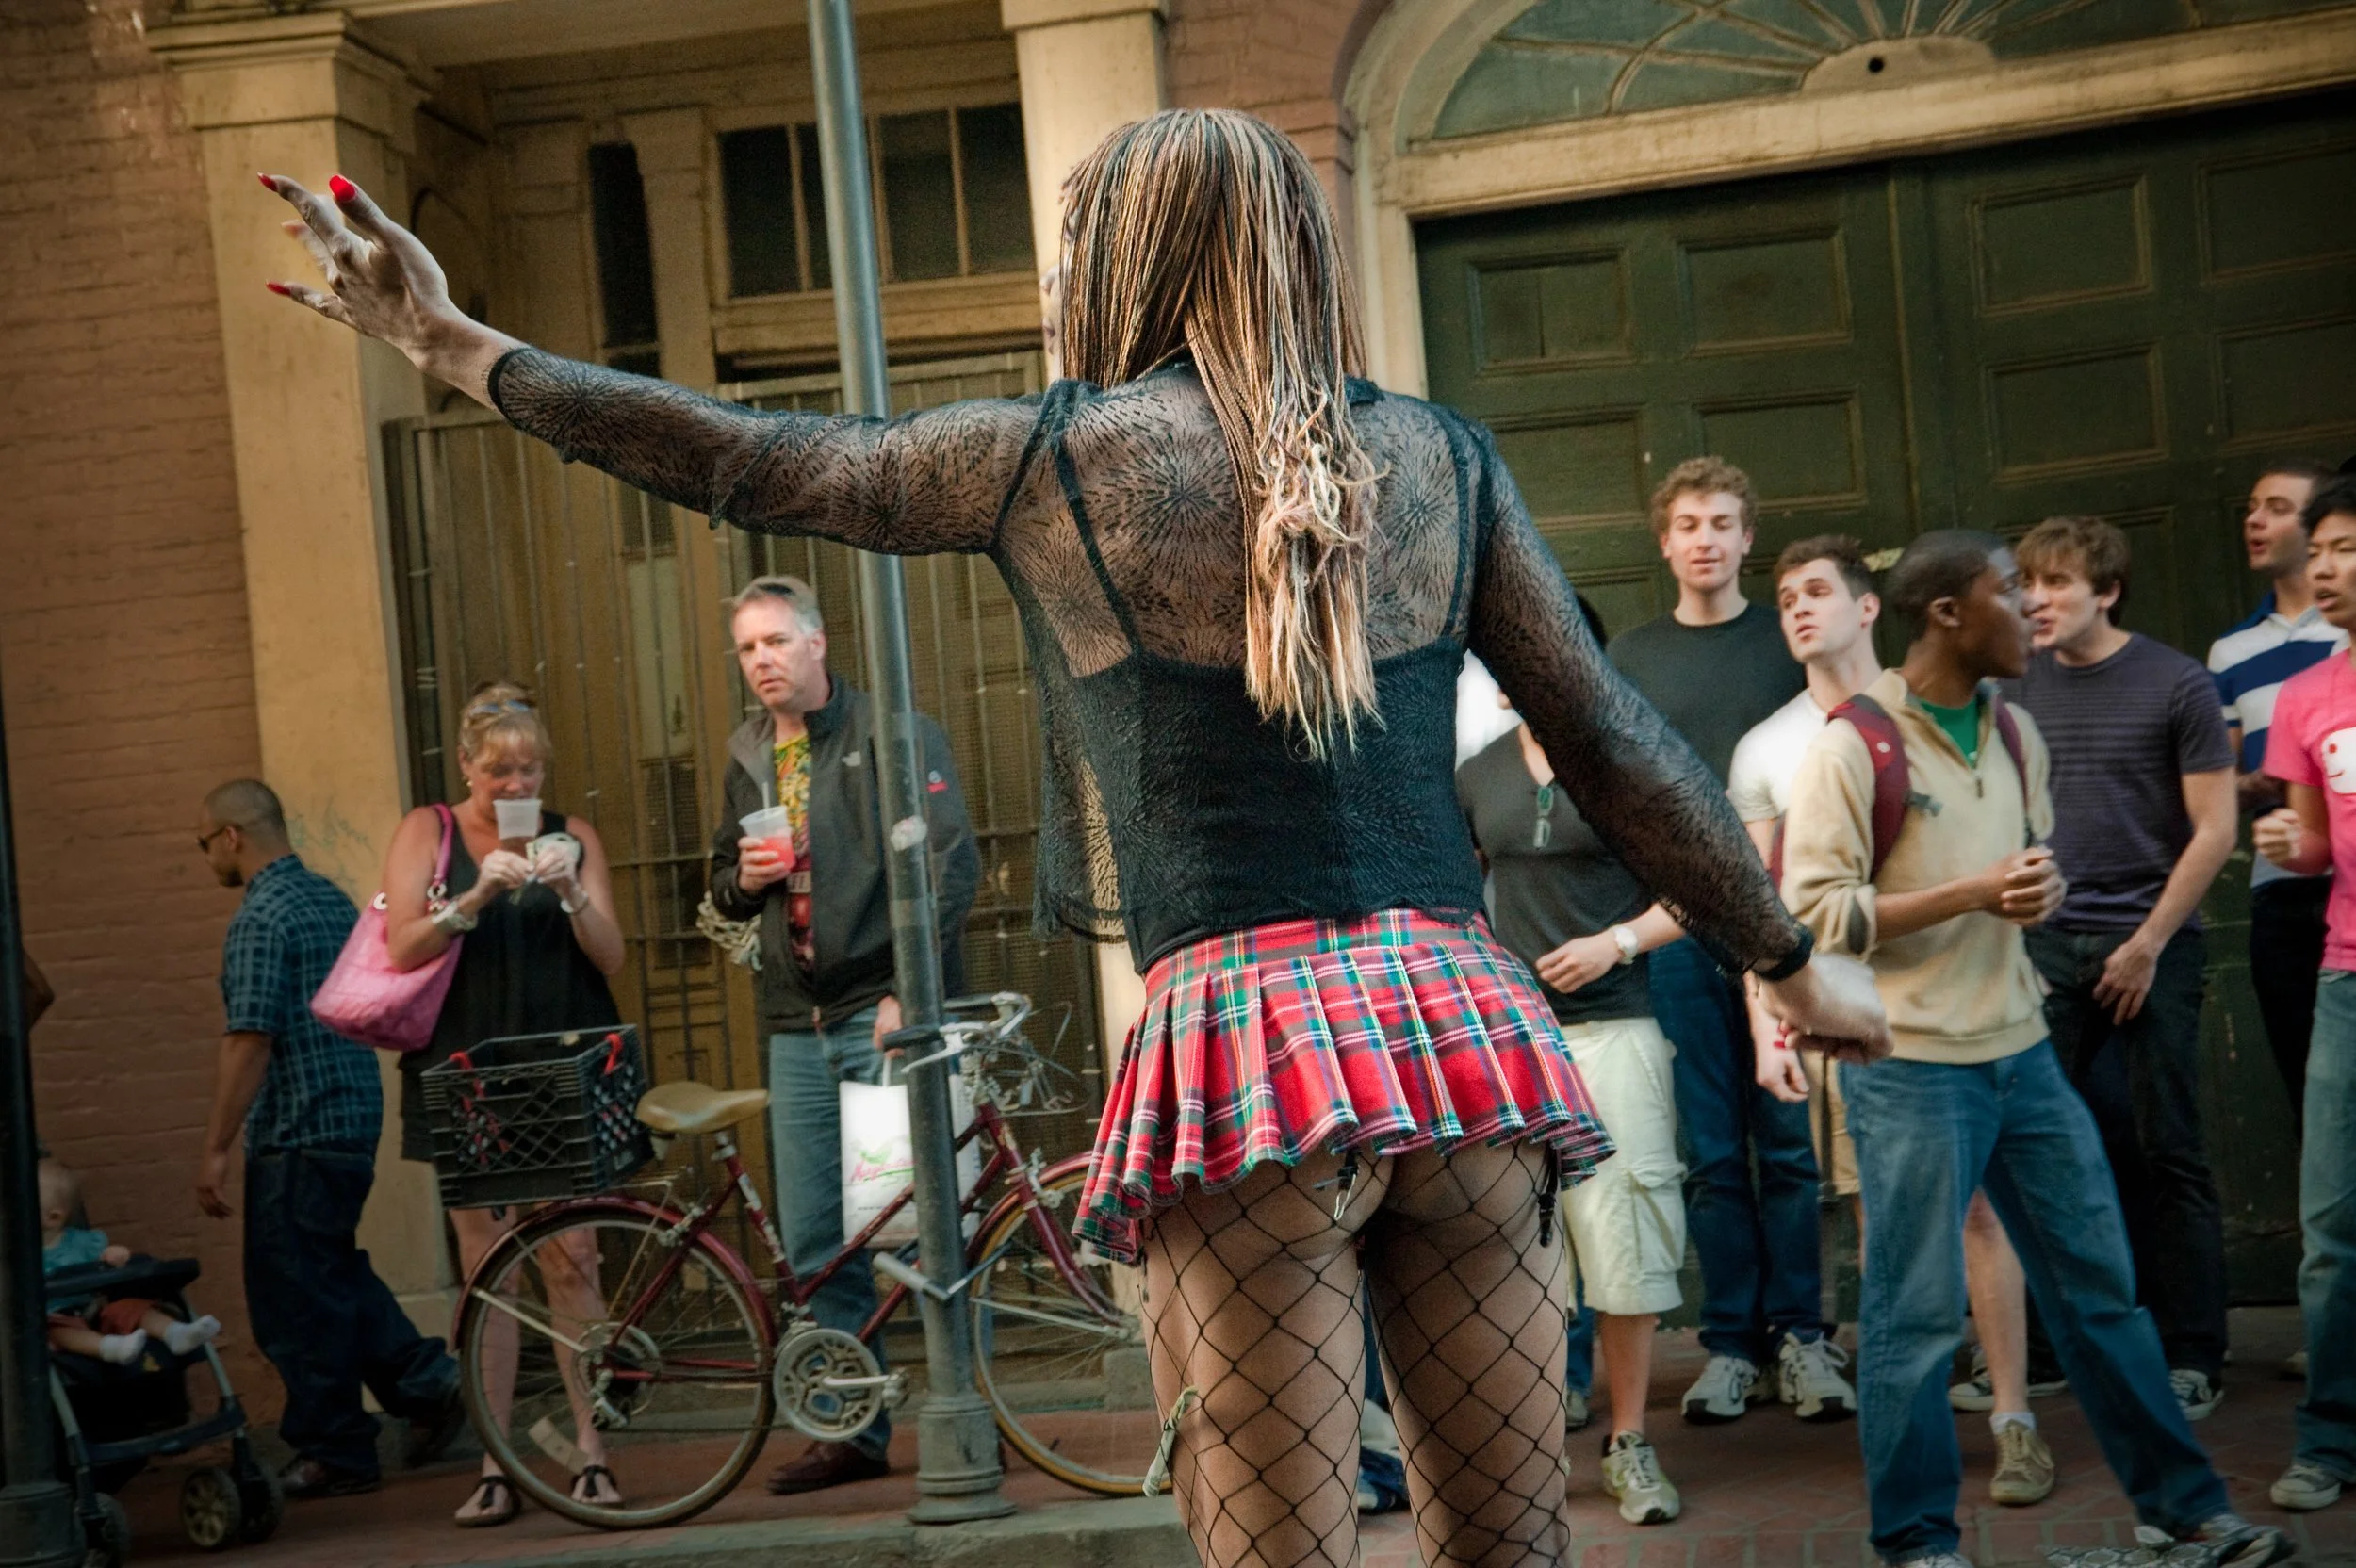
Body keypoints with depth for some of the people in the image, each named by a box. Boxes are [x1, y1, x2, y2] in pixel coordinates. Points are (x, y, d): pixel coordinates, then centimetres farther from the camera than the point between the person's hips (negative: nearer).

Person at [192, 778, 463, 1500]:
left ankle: (332, 1453, 7)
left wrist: (216, 1150, -17)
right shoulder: (334, 900, 13)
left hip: (297, 1133, -9)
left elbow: (249, 1041, -20)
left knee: (296, 1295, 1)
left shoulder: (260, 918, -14)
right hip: (356, 1117, 9)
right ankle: (429, 1385, 14)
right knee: (333, 1273, 20)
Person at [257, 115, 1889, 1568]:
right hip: (1460, 1019, 3)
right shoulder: (1442, 457, 12)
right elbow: (1617, 748, 11)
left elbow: (751, 460, 13)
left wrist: (456, 346, 24)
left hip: (1239, 1031, -3)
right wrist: (1794, 961, 23)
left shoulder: (1057, 455, 5)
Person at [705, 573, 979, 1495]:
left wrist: (910, 989, -20)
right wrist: (743, 878, 2)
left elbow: (951, 864, -12)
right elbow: (723, 885, 27)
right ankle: (855, 1430, 16)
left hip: (886, 1011, -6)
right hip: (798, 1023, 6)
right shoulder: (748, 760, 15)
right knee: (814, 1238, 7)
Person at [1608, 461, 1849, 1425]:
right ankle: (1731, 1343, 9)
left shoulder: (1790, 642, 8)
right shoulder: (1631, 656, 11)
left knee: (1790, 1140, -1)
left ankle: (1799, 1335, 7)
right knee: (1712, 1151, 4)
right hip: (1678, 924, 1)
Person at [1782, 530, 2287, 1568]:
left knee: (2099, 1286, 13)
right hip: (1912, 1065, -7)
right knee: (1918, 1312, 1)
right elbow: (1813, 910, -16)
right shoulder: (1853, 748, -12)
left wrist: (2041, 890, -1)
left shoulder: (2016, 735, 11)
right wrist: (1971, 894, -20)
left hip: (2023, 1052, 7)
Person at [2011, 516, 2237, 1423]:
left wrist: (2149, 943, -9)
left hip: (2151, 946, -3)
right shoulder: (2018, 691, 7)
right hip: (2048, 944, 3)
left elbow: (2214, 828, -4)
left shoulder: (2174, 685, -3)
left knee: (2168, 1153, 0)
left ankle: (2193, 1358, 9)